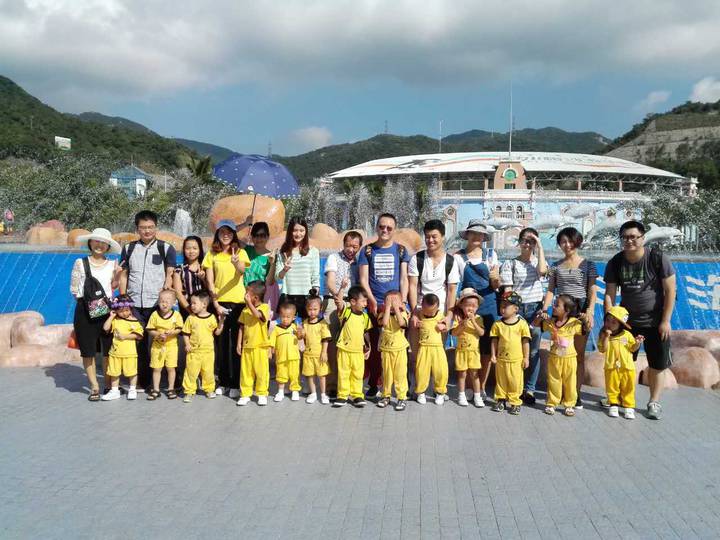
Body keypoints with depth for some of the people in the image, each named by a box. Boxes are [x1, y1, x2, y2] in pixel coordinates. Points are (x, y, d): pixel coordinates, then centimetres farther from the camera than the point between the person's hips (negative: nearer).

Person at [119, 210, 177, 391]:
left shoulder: (166, 248, 4)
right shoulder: (128, 248, 12)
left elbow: (169, 275, 0)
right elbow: (123, 276, 13)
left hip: (157, 304, -3)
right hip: (134, 305, 3)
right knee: (139, 342, 5)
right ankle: (142, 381, 16)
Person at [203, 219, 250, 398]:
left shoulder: (240, 252, 2)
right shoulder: (212, 254, 6)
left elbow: (242, 271, -18)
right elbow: (209, 281, 2)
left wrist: (236, 263, -41)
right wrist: (216, 304, -7)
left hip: (237, 302, -1)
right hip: (219, 302, 2)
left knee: (236, 343, -1)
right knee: (221, 343, 5)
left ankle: (236, 384, 6)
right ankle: (223, 382, 16)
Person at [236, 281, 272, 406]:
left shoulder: (264, 307, -7)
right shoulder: (245, 310, 9)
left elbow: (257, 315, -29)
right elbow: (242, 328, 11)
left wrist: (249, 303, -23)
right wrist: (239, 343, 7)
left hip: (260, 346, -4)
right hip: (246, 346, 5)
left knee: (261, 371, 2)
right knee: (245, 371, 7)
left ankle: (262, 394, 14)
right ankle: (245, 394, 15)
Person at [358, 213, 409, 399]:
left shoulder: (400, 250, 8)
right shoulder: (367, 250, 7)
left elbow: (403, 279, 5)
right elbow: (363, 279, 3)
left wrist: (403, 302, -7)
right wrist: (373, 301, -9)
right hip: (374, 305, 0)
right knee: (374, 346, 1)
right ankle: (373, 385, 11)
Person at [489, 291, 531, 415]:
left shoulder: (522, 323, -7)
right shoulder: (497, 324, -1)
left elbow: (525, 341, -2)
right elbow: (494, 341, 4)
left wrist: (526, 358, -2)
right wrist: (493, 355, 0)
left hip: (516, 359, -2)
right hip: (501, 358, 2)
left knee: (515, 382, 4)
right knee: (500, 380, 12)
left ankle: (515, 402, 16)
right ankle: (501, 400, 25)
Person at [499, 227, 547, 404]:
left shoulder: (539, 261, 11)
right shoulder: (510, 264, 5)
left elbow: (542, 271, -14)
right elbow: (507, 291, 0)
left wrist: (540, 247, -7)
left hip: (535, 308, 1)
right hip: (516, 308, -1)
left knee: (534, 350, 1)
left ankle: (529, 389, 9)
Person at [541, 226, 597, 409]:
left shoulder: (588, 265, 4)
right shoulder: (556, 266, 10)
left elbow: (592, 292, -1)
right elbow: (550, 290, 8)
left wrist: (589, 311, -16)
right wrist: (544, 309, -7)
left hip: (580, 312, -2)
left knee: (579, 355, 2)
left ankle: (577, 394, 8)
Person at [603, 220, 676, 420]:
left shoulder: (658, 258, -15)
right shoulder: (615, 263, -6)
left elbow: (670, 290, -10)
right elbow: (609, 294, -4)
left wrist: (665, 321, -11)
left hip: (655, 322, -2)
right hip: (627, 320, 2)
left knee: (657, 364, 6)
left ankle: (654, 402, 20)